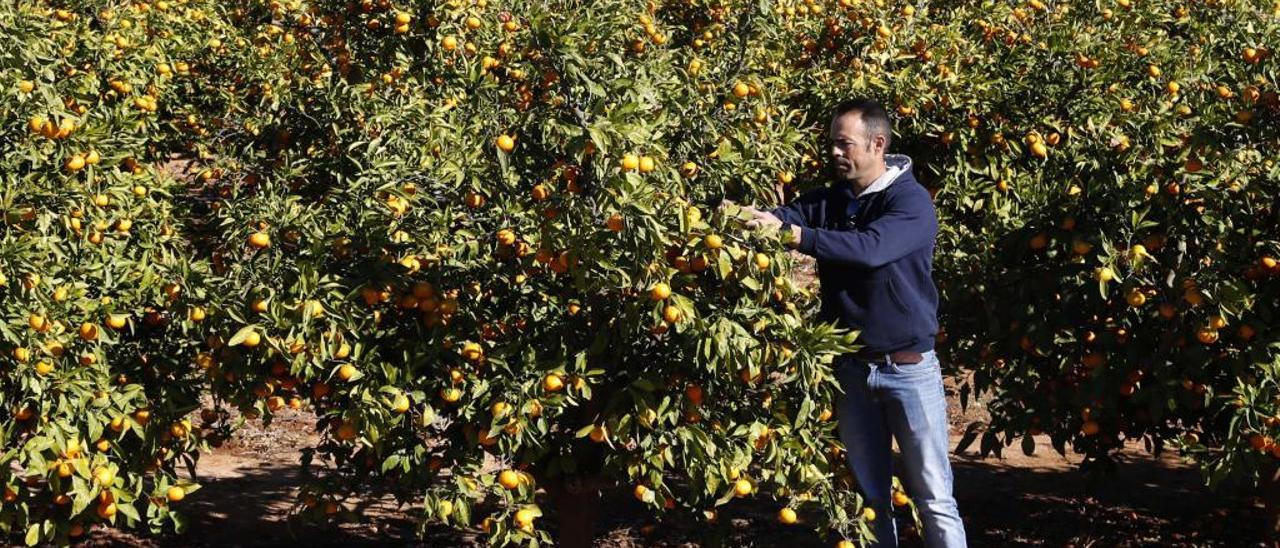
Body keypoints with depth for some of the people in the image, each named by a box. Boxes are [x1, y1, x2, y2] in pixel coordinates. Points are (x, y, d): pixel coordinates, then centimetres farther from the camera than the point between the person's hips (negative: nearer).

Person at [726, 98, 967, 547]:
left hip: (907, 368, -5)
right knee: (870, 493, 15)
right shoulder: (830, 200, 7)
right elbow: (784, 215, -9)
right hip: (851, 368, 5)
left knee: (933, 497, 0)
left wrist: (792, 234, -37)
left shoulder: (911, 201, -12)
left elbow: (870, 249, -30)